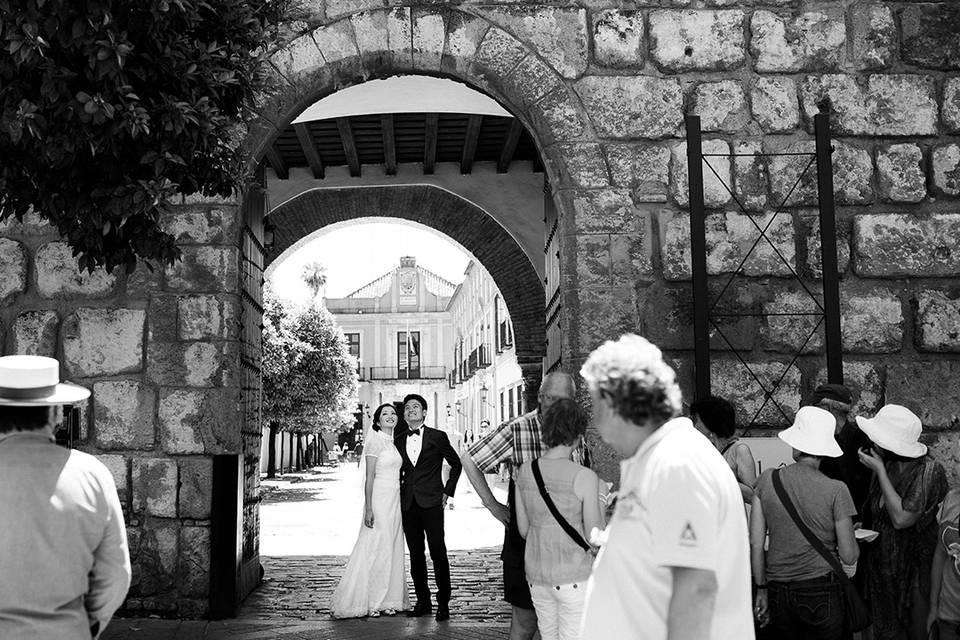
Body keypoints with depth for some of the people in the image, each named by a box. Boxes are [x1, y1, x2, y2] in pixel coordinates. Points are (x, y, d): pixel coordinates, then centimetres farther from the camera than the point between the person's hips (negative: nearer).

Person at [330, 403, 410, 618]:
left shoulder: (393, 443, 14)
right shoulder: (375, 441, -8)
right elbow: (369, 477, -12)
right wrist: (369, 509, -18)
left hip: (394, 501, 8)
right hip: (379, 500, -8)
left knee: (392, 549, 8)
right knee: (374, 549, -4)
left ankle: (387, 600, 14)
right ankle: (368, 602, 3)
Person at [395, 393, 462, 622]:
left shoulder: (438, 437, 2)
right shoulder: (398, 441, 12)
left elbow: (456, 464, 11)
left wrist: (448, 491, 5)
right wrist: (400, 495, 13)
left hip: (431, 502, -4)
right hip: (408, 504, 4)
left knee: (438, 553, -6)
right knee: (415, 555, 7)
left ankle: (443, 603, 1)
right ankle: (423, 601, 15)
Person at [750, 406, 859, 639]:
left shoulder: (768, 479, -2)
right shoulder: (836, 490, -9)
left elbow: (755, 543, 1)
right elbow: (849, 556, -6)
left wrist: (761, 589, 11)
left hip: (777, 592, 3)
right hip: (821, 592, -2)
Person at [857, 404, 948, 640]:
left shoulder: (928, 471, -17)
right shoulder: (885, 465, 1)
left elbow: (900, 519, -22)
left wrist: (879, 471, -19)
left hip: (913, 574, -5)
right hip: (880, 566, 6)